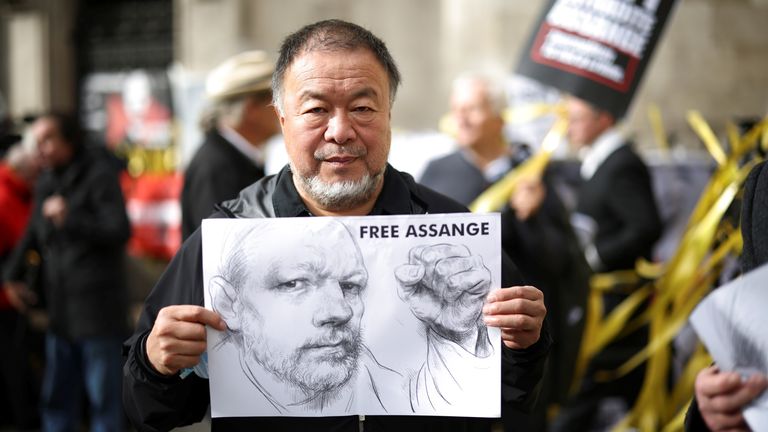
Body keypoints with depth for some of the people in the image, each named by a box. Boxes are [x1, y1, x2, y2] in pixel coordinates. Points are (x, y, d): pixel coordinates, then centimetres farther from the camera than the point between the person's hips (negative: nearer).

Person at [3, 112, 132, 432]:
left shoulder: (99, 175, -8)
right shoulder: (46, 182, 14)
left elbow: (119, 231, -17)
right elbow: (34, 233, 25)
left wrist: (71, 220, -23)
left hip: (97, 308, -7)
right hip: (60, 309, 7)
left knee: (104, 398, -1)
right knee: (56, 396, 14)